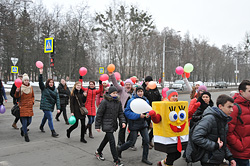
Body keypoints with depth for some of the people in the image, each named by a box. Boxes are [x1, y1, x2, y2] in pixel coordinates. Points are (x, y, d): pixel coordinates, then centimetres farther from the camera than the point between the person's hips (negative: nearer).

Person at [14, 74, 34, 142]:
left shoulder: (30, 87, 9)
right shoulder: (20, 87, -5)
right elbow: (16, 96, -11)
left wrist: (32, 102, 6)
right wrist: (17, 91, -29)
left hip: (29, 107, 5)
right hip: (23, 107, -4)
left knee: (29, 121, 7)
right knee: (24, 122, -7)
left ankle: (22, 128, 38)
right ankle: (26, 136, 7)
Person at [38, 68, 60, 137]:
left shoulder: (55, 90, 6)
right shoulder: (44, 88, -3)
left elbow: (57, 99, 0)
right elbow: (40, 82, -18)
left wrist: (58, 108, -8)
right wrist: (41, 73, -29)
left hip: (51, 106, 5)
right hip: (45, 106, -5)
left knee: (45, 116, 24)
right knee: (50, 118, -11)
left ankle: (41, 126, 48)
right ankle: (53, 132, -8)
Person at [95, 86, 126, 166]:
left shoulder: (118, 102, 5)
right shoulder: (105, 102, -14)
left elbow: (120, 113, 12)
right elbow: (99, 114, -9)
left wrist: (123, 121, -4)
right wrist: (97, 126, -7)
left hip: (114, 124, 7)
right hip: (107, 124, -7)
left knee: (107, 138, 21)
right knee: (112, 141, -9)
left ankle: (98, 152, 44)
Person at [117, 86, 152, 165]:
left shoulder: (146, 101, 3)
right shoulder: (131, 101, -14)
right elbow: (127, 112, -18)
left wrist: (147, 115, -10)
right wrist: (138, 115, -25)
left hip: (143, 123, 5)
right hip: (134, 124, -5)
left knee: (146, 140, 1)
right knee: (132, 141, 3)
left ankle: (144, 158, 18)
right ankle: (119, 149, 30)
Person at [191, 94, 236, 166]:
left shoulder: (224, 120, 10)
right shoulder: (209, 118, -20)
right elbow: (196, 137, -30)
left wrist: (230, 157, 8)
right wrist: (215, 146, -23)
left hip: (218, 160, 9)